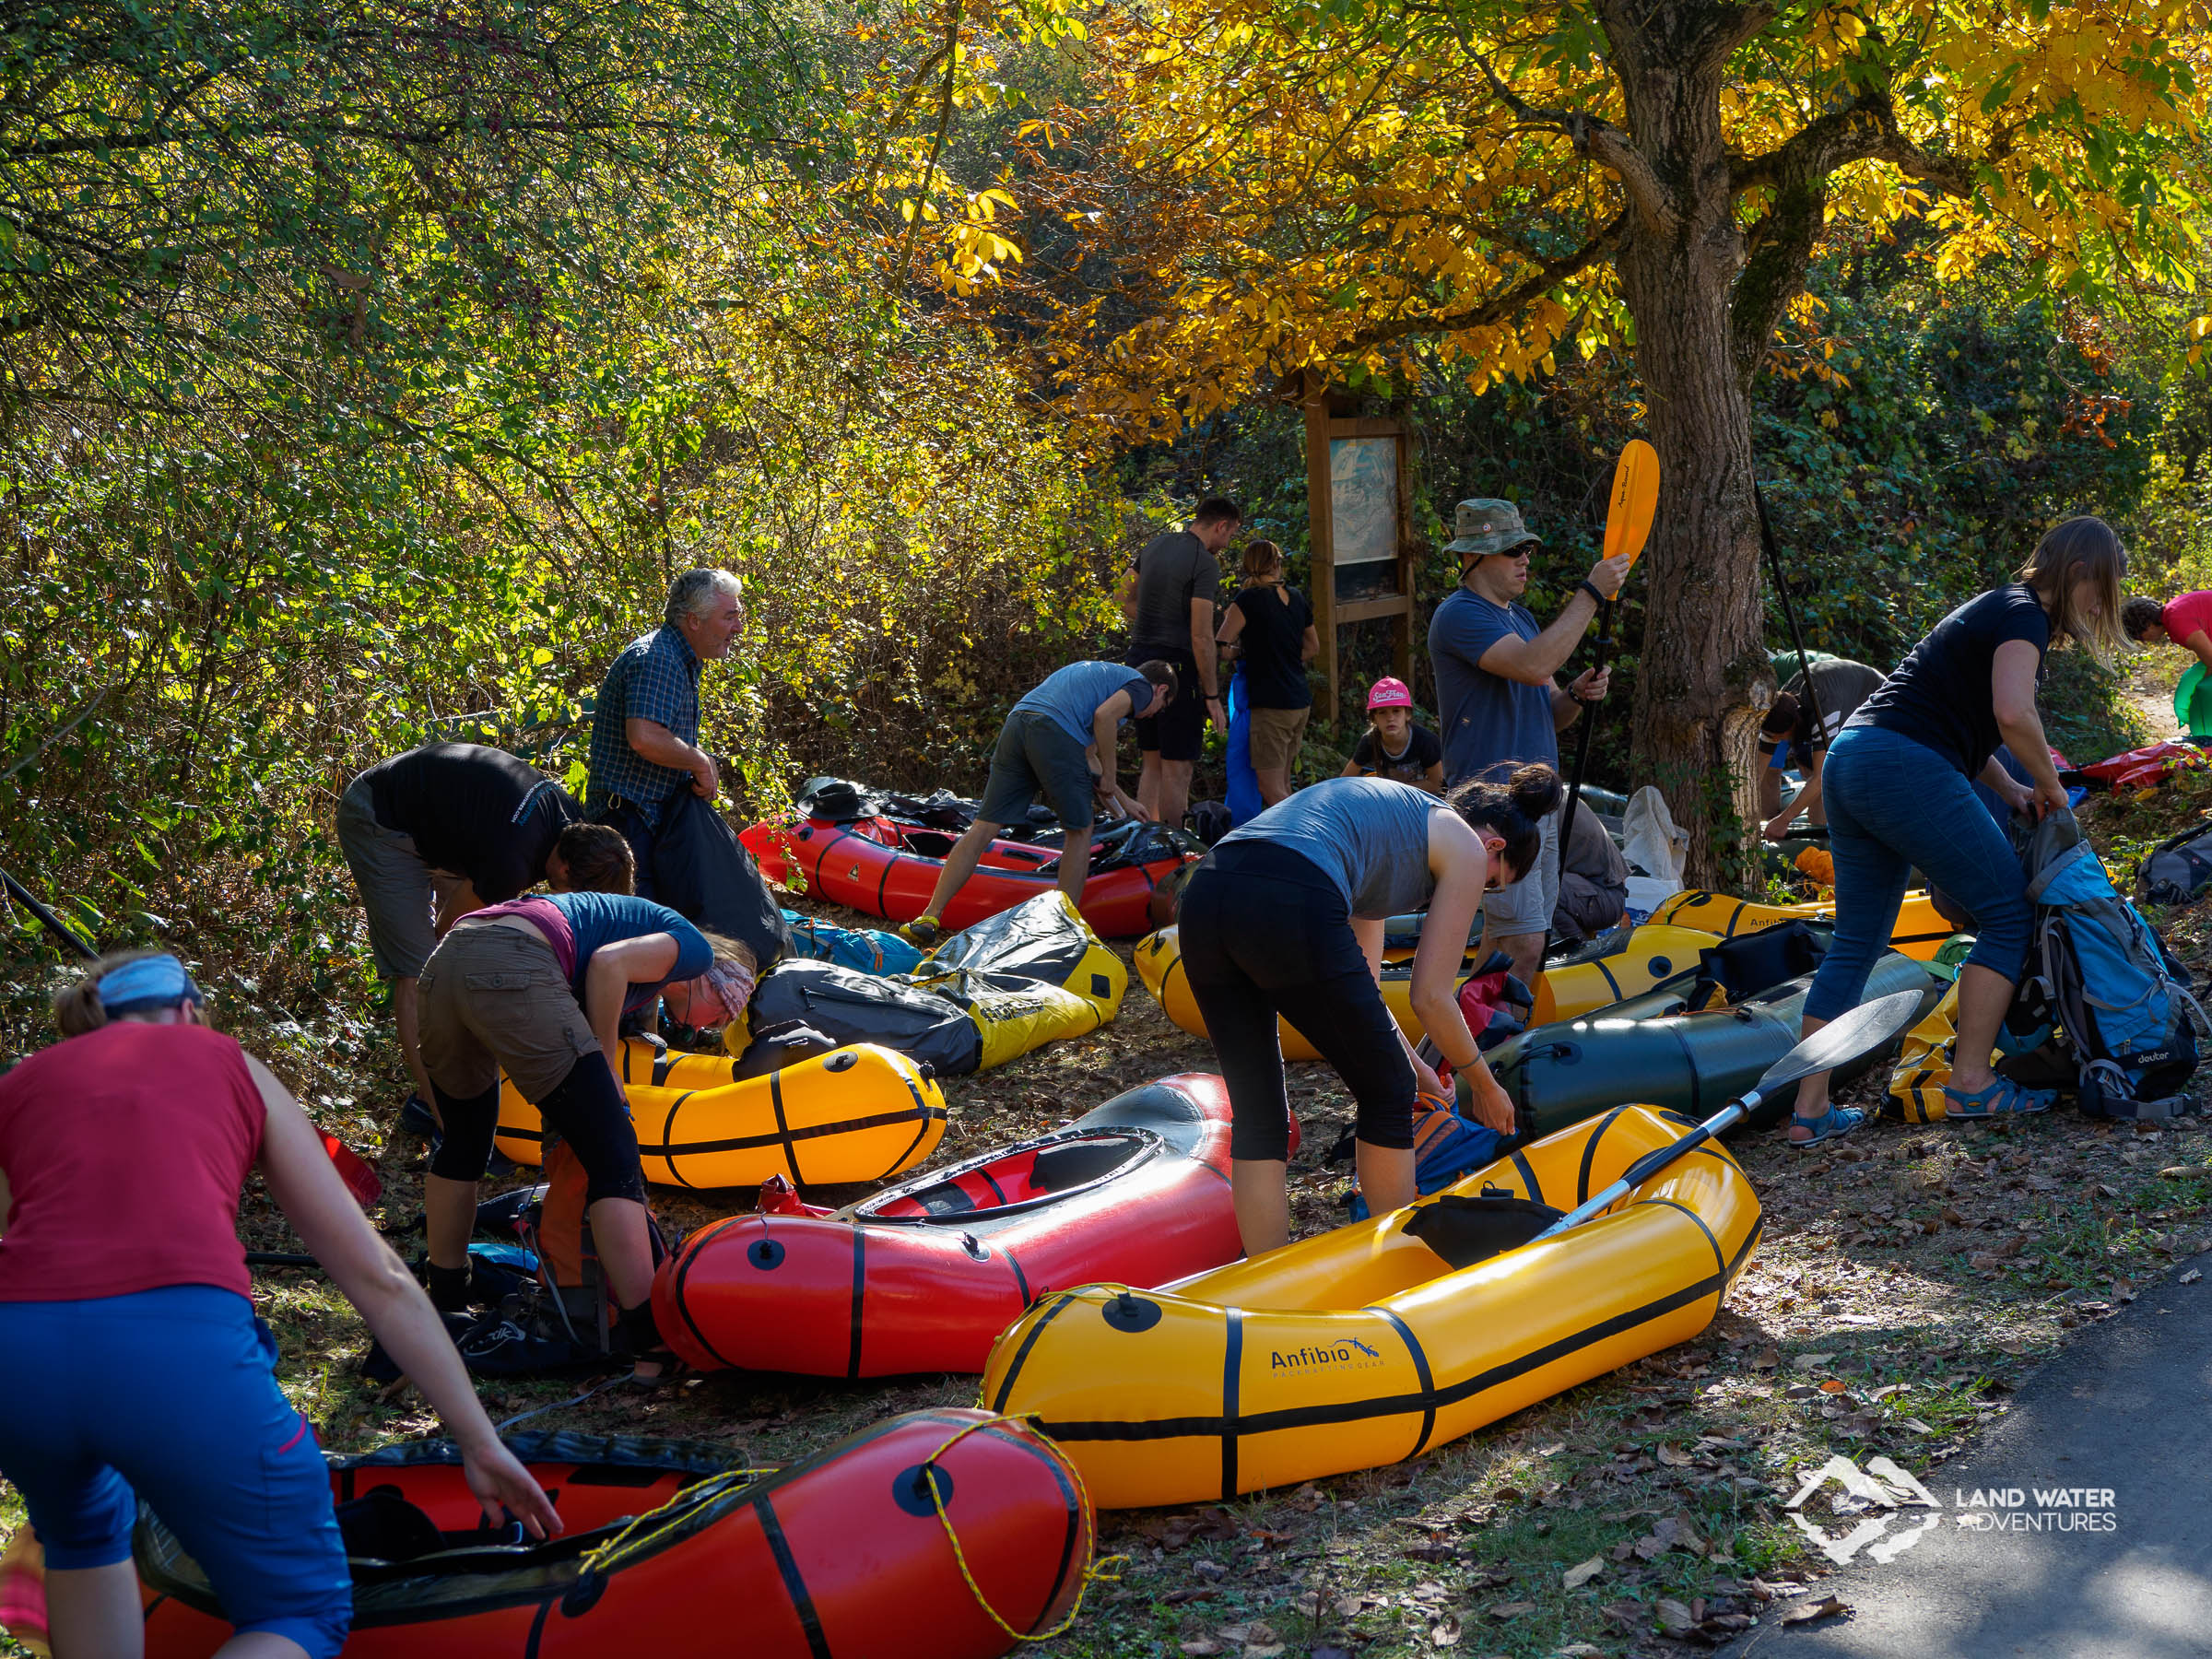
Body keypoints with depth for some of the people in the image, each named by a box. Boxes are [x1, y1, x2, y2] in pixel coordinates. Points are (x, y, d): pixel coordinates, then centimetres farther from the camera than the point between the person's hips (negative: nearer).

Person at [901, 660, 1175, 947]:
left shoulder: (1095, 673, 40)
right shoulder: (1142, 685, 15)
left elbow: (1088, 755, 44)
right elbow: (1104, 714, -7)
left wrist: (1122, 801, 51)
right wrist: (1109, 776, 3)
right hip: (1055, 730, -7)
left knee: (984, 827, 5)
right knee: (1079, 830, 12)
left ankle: (930, 917, 0)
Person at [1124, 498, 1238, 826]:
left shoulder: (1156, 544, 11)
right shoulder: (1205, 564, -13)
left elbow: (1129, 600, 23)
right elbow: (1201, 636, -17)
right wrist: (1212, 696, -13)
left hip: (1139, 658, 8)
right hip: (1177, 665, -8)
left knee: (1152, 762, 14)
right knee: (1178, 767, -4)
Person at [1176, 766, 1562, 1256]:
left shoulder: (1389, 814, 38)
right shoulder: (1465, 848, 16)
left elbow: (1359, 983, 40)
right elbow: (1431, 997, 14)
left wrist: (1410, 1067, 49)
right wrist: (1484, 1085, 29)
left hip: (1203, 900, 7)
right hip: (1290, 911, -7)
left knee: (1257, 1116, 19)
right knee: (1389, 1093, 15)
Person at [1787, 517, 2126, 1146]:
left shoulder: (1993, 608, 25)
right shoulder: (2024, 615, -4)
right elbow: (2013, 714, -21)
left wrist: (2011, 791, 18)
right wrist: (2050, 785, -4)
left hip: (1849, 759, 10)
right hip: (1905, 768, -10)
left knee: (1856, 940, 10)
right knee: (2009, 915, 1)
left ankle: (1810, 1110, 8)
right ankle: (1970, 1083, 3)